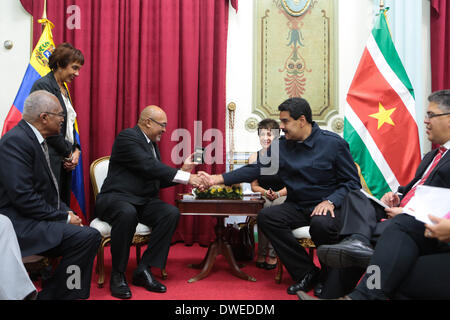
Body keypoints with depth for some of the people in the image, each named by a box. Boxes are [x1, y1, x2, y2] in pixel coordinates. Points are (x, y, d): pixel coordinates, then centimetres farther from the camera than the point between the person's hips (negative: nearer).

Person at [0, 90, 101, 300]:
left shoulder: (35, 139, 13)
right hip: (19, 223, -10)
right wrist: (64, 217, -17)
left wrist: (67, 212, 2)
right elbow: (23, 197, -24)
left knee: (90, 236, -1)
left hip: (35, 219, 10)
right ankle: (51, 295, -6)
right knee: (87, 237, -22)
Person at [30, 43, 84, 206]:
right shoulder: (43, 85, -8)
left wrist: (76, 150, 5)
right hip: (51, 160, -8)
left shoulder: (64, 89, 18)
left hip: (65, 161, 8)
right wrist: (69, 154, -8)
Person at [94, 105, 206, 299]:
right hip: (116, 198, -7)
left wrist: (183, 170, 4)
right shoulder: (127, 137, -10)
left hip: (143, 201, 8)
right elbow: (149, 167, -24)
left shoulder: (152, 144, 17)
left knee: (171, 213, -20)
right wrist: (186, 177, -25)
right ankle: (118, 274, -20)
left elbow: (159, 179, 18)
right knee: (127, 213, -40)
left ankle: (144, 270, -14)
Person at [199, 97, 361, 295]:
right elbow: (256, 169, 4)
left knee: (321, 224, -37)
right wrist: (219, 179, -5)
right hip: (297, 207, 5)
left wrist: (331, 201, -21)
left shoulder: (333, 143, -5)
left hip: (328, 207, -4)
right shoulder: (280, 147, 6)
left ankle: (328, 278, -5)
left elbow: (352, 182, -3)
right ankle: (306, 273, -10)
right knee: (265, 217, -21)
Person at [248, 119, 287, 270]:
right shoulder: (254, 157, 0)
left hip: (283, 197, -2)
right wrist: (266, 192, -16)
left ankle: (272, 254, -12)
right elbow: (254, 186, 4)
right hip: (262, 198, 2)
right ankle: (261, 253, -8)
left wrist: (277, 194, -22)